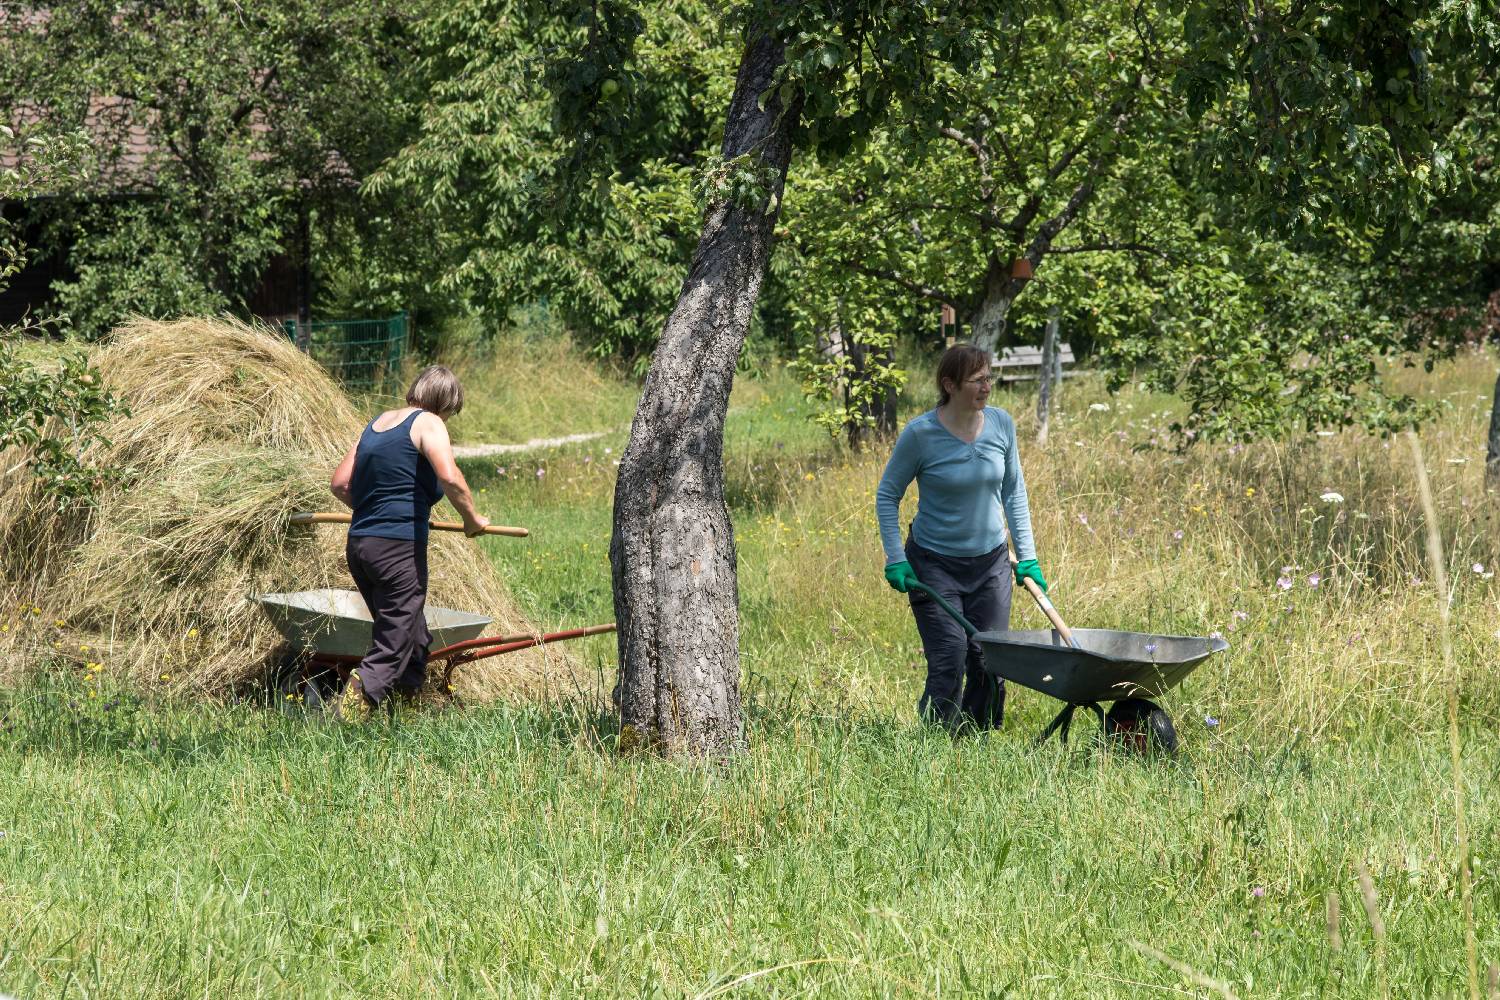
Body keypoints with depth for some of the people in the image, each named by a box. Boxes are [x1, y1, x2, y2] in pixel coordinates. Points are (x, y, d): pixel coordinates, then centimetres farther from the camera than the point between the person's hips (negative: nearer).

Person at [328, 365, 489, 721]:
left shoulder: (377, 423, 18)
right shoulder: (427, 424, -4)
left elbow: (340, 484, 19)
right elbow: (449, 478, -21)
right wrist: (471, 518, -7)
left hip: (358, 545, 8)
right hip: (400, 546, -8)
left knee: (413, 638, 20)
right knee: (393, 647, -5)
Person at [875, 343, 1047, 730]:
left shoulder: (1001, 424, -2)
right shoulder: (920, 433, -14)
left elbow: (1013, 491, 10)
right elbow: (887, 495, -3)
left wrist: (1027, 556, 6)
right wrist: (895, 559, -10)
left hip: (990, 563, 4)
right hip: (934, 564, -4)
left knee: (989, 665, 4)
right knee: (948, 662, -12)